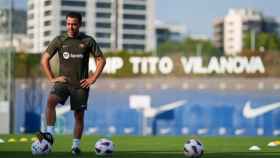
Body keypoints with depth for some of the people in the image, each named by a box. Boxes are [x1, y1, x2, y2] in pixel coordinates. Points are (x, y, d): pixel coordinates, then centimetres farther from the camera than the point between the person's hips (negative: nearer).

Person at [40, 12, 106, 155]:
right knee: (50, 101, -27)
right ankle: (49, 135, -28)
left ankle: (76, 146, 16)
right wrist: (52, 78, -1)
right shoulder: (59, 40, 2)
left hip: (80, 85, 0)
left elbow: (101, 60, 6)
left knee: (79, 115, 3)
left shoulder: (88, 41, 0)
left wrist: (93, 78, -3)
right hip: (63, 82, 0)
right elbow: (44, 59, 7)